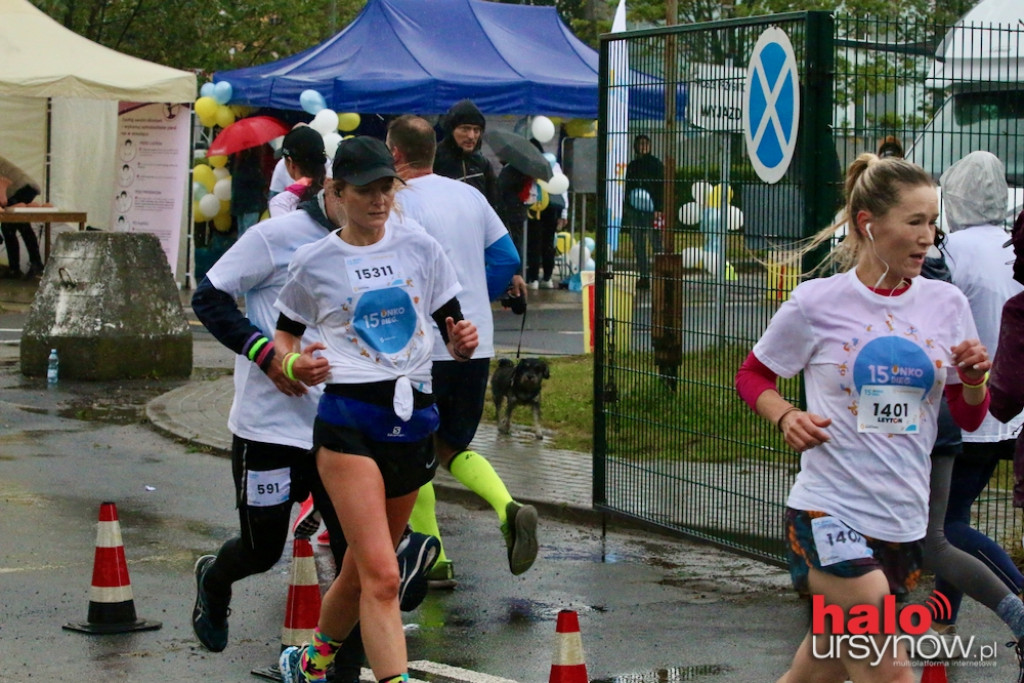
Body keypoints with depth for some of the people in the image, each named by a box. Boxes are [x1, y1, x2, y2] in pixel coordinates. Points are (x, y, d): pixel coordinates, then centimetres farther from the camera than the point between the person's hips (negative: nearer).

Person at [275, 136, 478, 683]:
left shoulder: (420, 247, 7)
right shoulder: (314, 262, 2)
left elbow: (452, 326, 12)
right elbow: (285, 333, 13)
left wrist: (462, 342, -11)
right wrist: (295, 363, -9)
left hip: (413, 419, 4)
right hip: (348, 419, -4)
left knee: (363, 569, 16)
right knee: (381, 577, -17)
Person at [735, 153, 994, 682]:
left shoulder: (946, 304, 4)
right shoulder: (817, 303, -6)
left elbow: (970, 418, 11)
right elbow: (752, 376, 7)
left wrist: (974, 379, -10)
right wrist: (786, 417, -13)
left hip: (903, 521, 5)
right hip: (828, 514, -5)